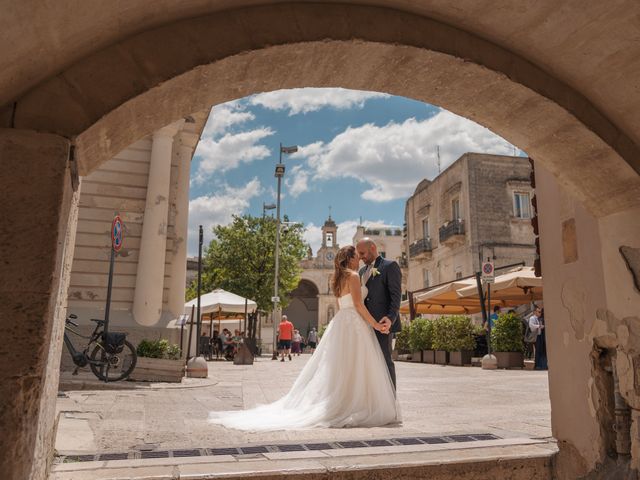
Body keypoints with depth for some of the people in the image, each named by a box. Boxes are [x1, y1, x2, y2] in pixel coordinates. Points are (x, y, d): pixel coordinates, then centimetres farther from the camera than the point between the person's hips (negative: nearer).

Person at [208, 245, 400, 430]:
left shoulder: (339, 279, 18)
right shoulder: (353, 276, -9)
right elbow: (358, 304, -15)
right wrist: (375, 324, -11)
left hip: (340, 323, 8)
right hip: (353, 324, -8)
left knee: (337, 368, 9)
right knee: (355, 368, -5)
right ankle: (350, 410, -3)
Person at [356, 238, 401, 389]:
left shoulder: (390, 266, -1)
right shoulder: (362, 271, 20)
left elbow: (396, 294, -10)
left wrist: (391, 317, -22)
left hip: (382, 323, -7)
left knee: (385, 360, -5)